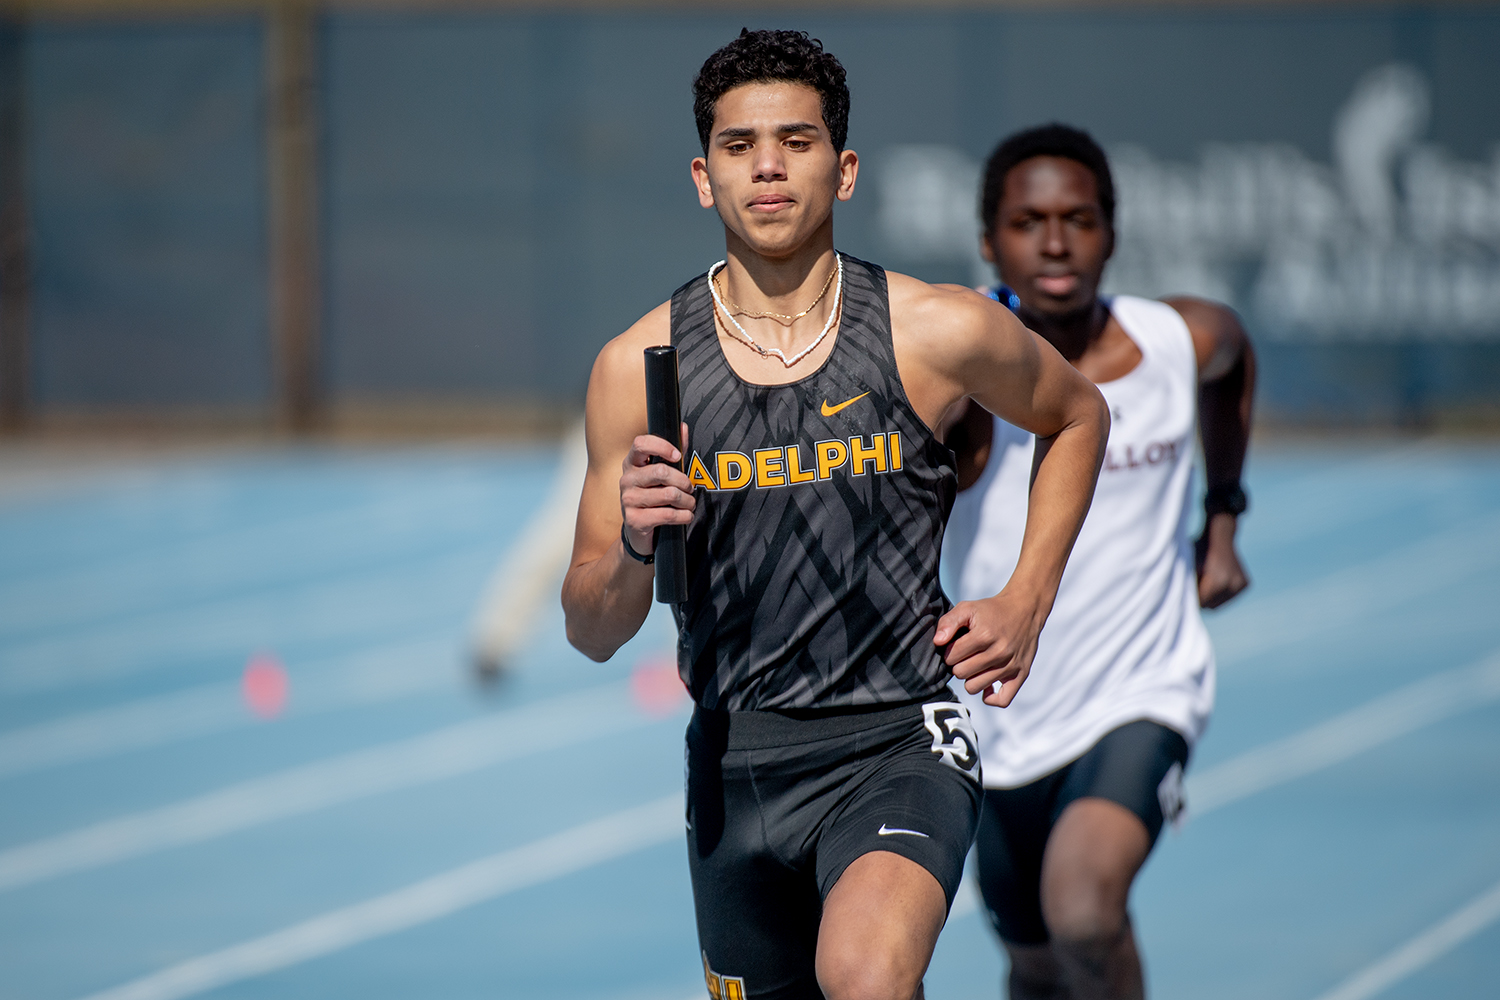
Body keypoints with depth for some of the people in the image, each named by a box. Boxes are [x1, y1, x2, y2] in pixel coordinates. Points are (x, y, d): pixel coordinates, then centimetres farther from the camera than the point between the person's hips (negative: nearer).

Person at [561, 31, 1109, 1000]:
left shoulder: (939, 332, -5)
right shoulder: (639, 366, -2)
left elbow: (1077, 416, 18)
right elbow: (593, 634, 2)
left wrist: (1026, 605, 8)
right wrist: (635, 548, -20)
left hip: (901, 740, -3)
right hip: (736, 756, 3)